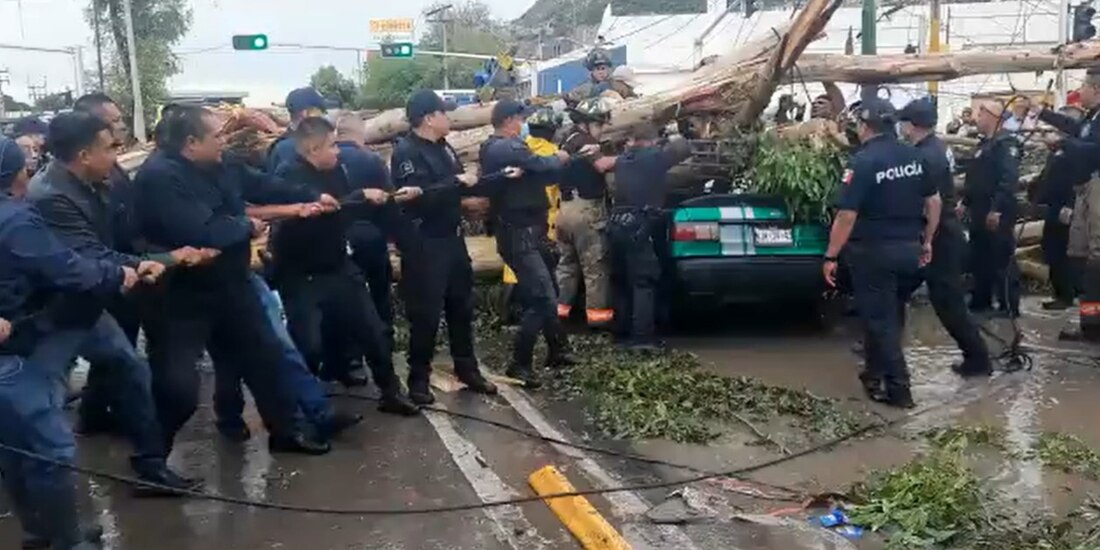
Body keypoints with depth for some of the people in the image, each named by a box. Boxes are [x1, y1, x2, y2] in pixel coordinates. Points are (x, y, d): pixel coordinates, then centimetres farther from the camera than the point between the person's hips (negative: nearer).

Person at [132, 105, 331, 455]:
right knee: (177, 387, -5)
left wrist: (312, 198, 18)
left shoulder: (218, 168, 2)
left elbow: (261, 186, 18)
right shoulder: (159, 177, -25)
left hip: (230, 285, 9)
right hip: (182, 297, -9)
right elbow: (200, 233, -34)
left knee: (264, 356, 17)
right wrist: (247, 226, -17)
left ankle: (286, 431, 34)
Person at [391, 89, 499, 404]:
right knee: (426, 313, -1)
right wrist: (458, 182, -20)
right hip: (424, 244, -8)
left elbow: (463, 184, 13)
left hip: (451, 237, 8)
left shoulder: (443, 147, 11)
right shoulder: (406, 152, -15)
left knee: (462, 305, 16)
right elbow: (421, 195, -28)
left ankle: (467, 369, 29)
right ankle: (418, 379, 12)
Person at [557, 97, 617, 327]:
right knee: (595, 263, -3)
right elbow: (601, 165, -25)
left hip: (567, 208, 10)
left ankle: (561, 306, 19)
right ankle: (597, 310, 0)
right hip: (585, 210, -9)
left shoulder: (568, 141, 20)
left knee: (568, 261, 16)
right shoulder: (584, 141, -11)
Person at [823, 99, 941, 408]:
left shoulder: (863, 161, -16)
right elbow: (934, 202, 10)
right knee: (892, 313, 20)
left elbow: (847, 215, -20)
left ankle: (897, 388, 5)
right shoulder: (915, 156, 4)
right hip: (909, 248, 7)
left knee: (878, 318, 3)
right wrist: (927, 241, 20)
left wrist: (831, 257, -14)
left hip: (874, 251, -7)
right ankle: (878, 372, 33)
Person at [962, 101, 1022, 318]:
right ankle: (980, 302, 25)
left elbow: (1009, 178, -24)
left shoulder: (1006, 143, -13)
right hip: (980, 213, 10)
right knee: (979, 259, 15)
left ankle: (1010, 309, 3)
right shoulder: (984, 144, 18)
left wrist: (997, 208, -29)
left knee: (1002, 261, -4)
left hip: (997, 214, -10)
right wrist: (965, 203, 20)